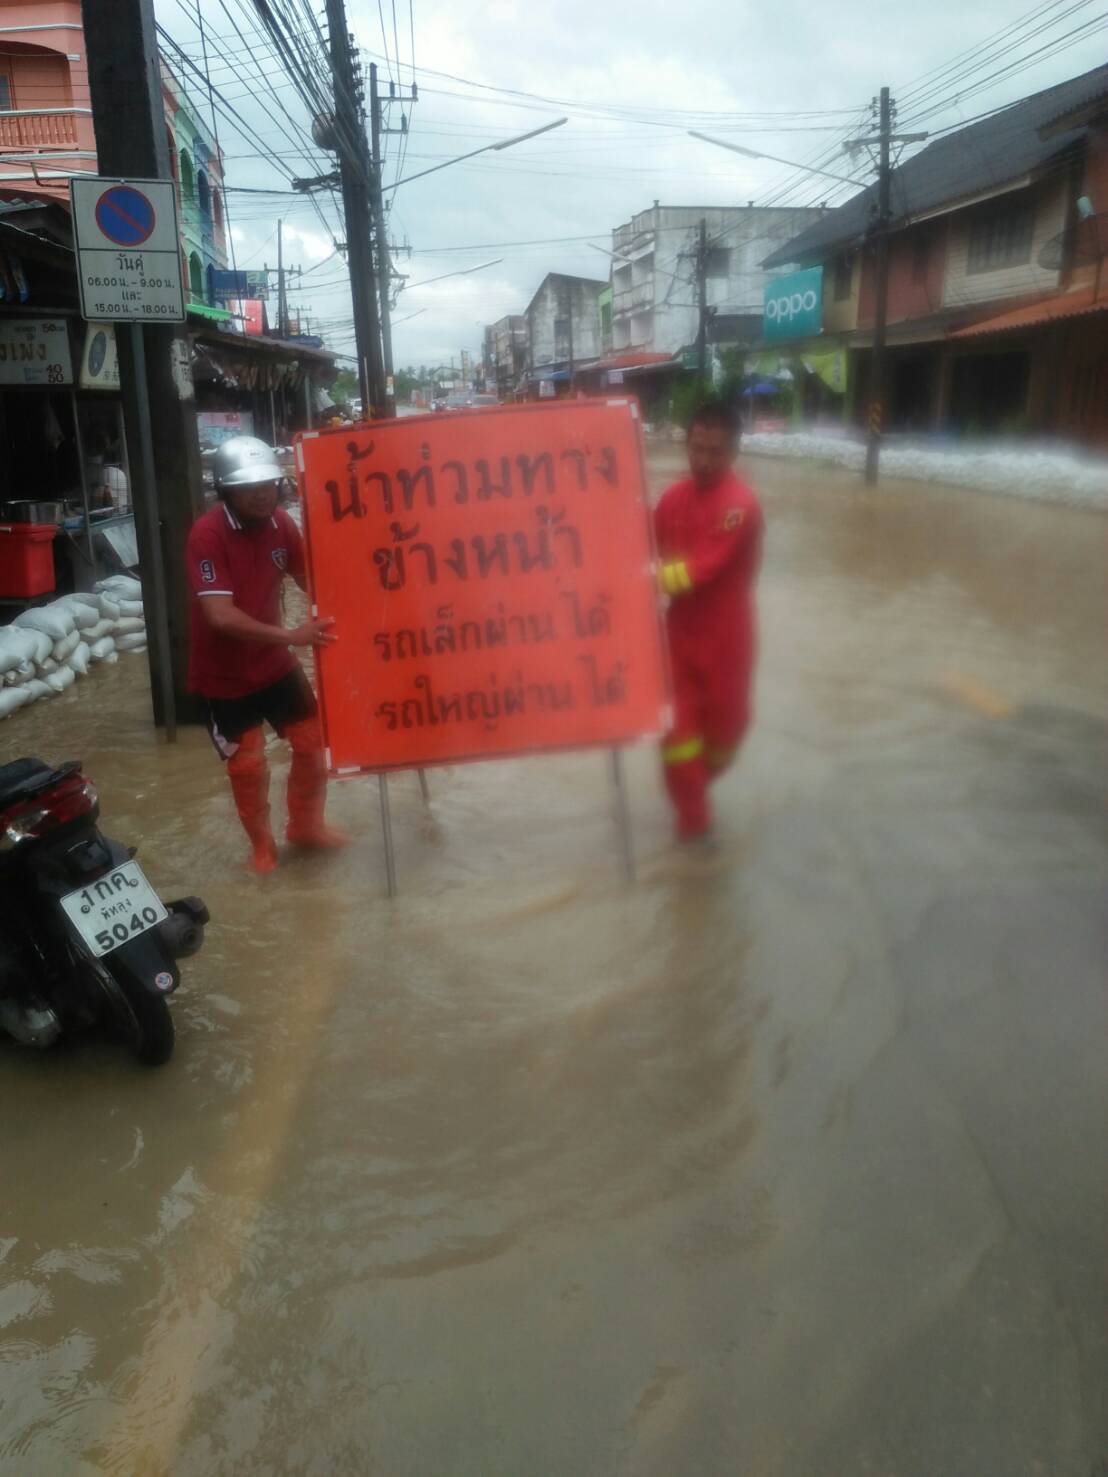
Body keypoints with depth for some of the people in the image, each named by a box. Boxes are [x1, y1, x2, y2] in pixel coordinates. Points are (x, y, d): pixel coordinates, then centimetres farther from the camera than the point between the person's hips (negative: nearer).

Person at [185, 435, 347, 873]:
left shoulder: (280, 523, -6)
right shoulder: (207, 535, -24)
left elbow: (310, 579, 7)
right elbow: (220, 615, -33)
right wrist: (290, 636, -39)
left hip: (274, 662, 5)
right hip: (225, 674, -5)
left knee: (313, 742, 10)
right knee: (248, 764, 4)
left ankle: (306, 825, 35)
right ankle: (262, 845, 29)